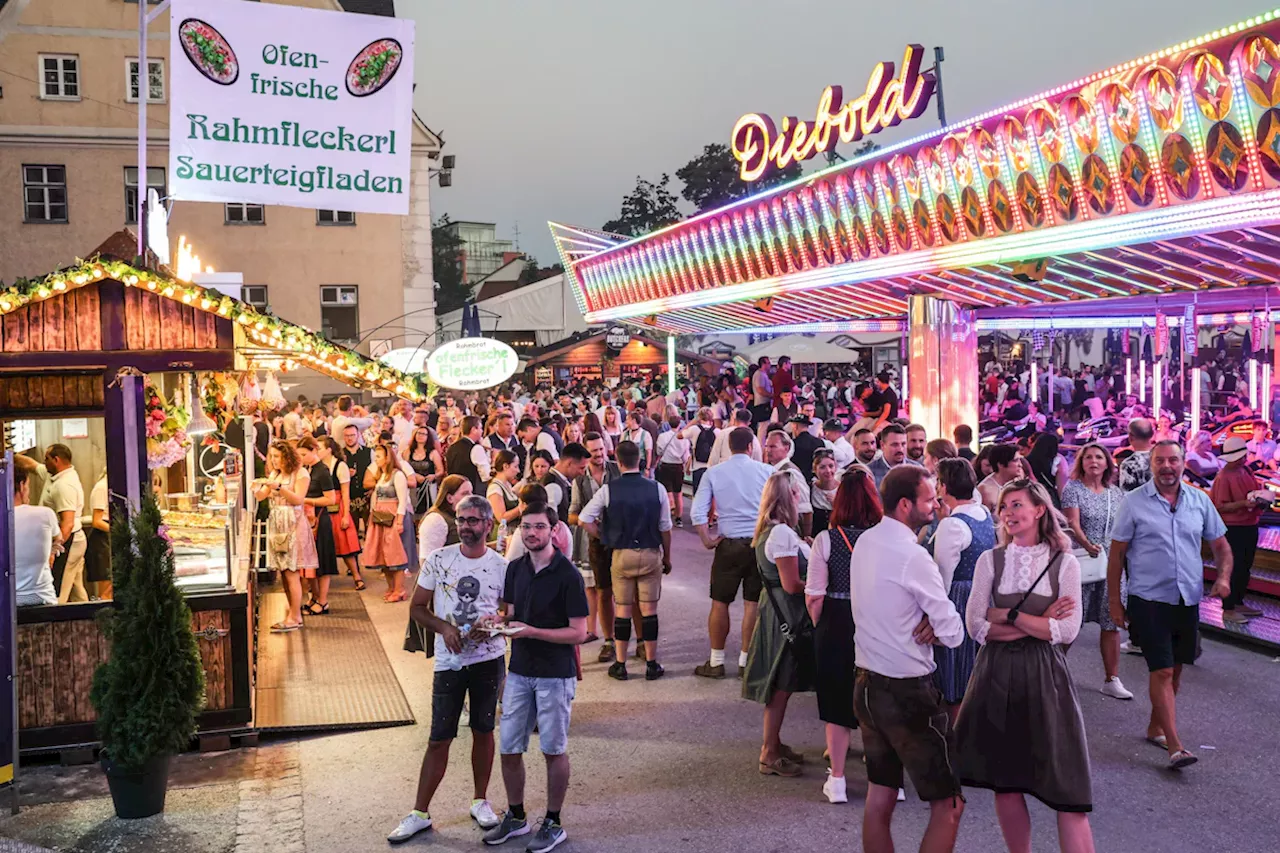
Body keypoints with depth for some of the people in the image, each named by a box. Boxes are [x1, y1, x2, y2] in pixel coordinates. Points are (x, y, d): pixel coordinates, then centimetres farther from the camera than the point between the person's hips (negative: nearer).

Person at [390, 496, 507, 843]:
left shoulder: (501, 566, -3)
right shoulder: (437, 560, -4)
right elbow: (417, 608, 1)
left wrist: (493, 625, -17)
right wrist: (444, 627, -16)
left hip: (489, 660, 1)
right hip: (449, 661, 0)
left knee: (483, 731, 12)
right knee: (440, 738, 3)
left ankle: (480, 800, 29)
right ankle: (419, 813, 14)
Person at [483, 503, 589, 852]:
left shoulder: (567, 575, -14)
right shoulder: (515, 569, 5)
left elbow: (578, 632, -14)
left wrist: (531, 631, -22)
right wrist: (501, 622, -8)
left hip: (555, 675, -5)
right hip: (519, 672, 5)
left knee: (554, 750, 7)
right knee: (509, 749, 10)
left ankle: (553, 823, 23)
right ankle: (515, 816, 29)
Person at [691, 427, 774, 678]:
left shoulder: (713, 473, -1)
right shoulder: (766, 471, -1)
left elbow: (697, 513, -7)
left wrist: (707, 540, 0)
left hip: (729, 544, 0)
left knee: (720, 603, 8)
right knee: (753, 603, 7)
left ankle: (716, 662, 15)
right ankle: (746, 660, 14)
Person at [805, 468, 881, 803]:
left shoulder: (826, 540, -12)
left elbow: (814, 597, -9)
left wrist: (820, 626, 8)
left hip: (836, 626, -1)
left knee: (838, 704, 13)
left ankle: (837, 781, 20)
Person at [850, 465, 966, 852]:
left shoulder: (865, 542, 5)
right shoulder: (912, 557, -19)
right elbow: (954, 635, -16)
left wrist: (926, 618, -2)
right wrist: (936, 622, 5)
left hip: (867, 685, 9)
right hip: (908, 693, -9)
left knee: (879, 798, 16)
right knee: (949, 804, 1)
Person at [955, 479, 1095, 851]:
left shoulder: (1064, 564, -1)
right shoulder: (990, 560, 2)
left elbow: (1067, 631, -9)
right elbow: (976, 626, -5)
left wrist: (1009, 616, -11)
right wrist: (1037, 624, -12)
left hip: (1044, 676, -2)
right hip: (998, 674, 2)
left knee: (1064, 781, -3)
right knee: (1005, 781, 8)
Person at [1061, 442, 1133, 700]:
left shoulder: (1116, 493, 10)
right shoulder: (1073, 489, -4)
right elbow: (1073, 523, -17)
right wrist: (1087, 544, -34)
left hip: (1111, 564, 4)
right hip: (1081, 562, -4)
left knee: (1112, 622, 4)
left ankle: (1112, 680, 11)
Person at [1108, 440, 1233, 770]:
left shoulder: (1200, 501, 5)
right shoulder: (1134, 502, -6)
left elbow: (1221, 546, 13)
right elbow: (1116, 554, -2)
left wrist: (1223, 576, -7)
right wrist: (1114, 602, -3)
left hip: (1188, 601, 4)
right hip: (1149, 600, -4)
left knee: (1175, 669, 14)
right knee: (1162, 671, -9)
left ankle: (1156, 728, 32)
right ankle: (1175, 747, -8)